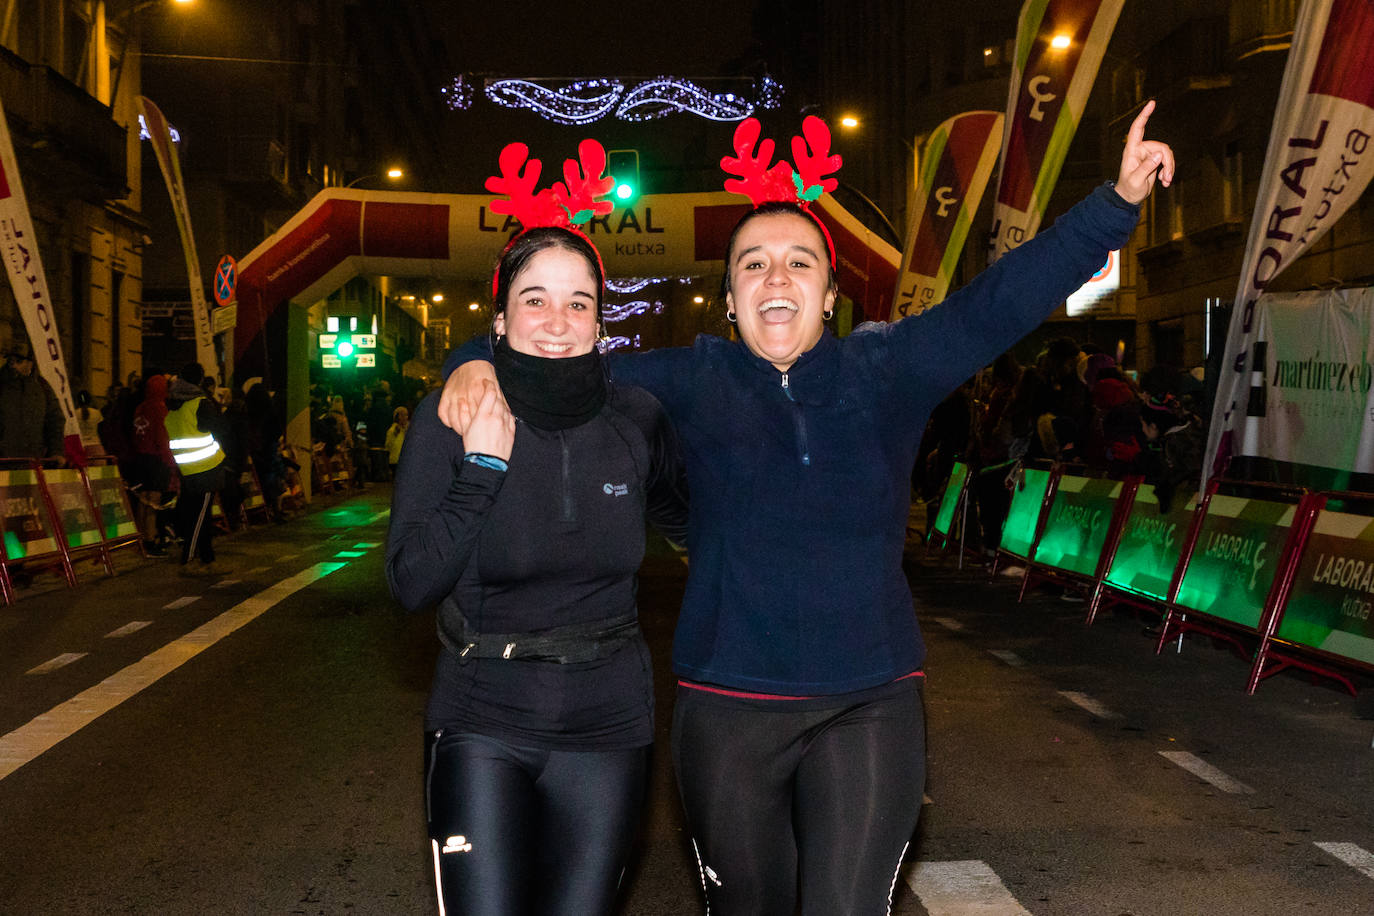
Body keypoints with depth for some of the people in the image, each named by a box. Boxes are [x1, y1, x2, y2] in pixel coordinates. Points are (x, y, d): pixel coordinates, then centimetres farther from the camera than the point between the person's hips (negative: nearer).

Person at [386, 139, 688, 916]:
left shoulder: (636, 419, -3)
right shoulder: (450, 417, -8)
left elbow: (688, 516, 17)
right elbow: (411, 584, -13)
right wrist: (482, 466, -20)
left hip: (607, 729, 2)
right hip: (483, 726, -2)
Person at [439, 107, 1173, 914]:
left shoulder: (884, 371, 0)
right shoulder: (694, 382, 0)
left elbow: (1002, 300, -6)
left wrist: (1118, 203, -12)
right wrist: (480, 363, -16)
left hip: (869, 703, 0)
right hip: (728, 706, 1)